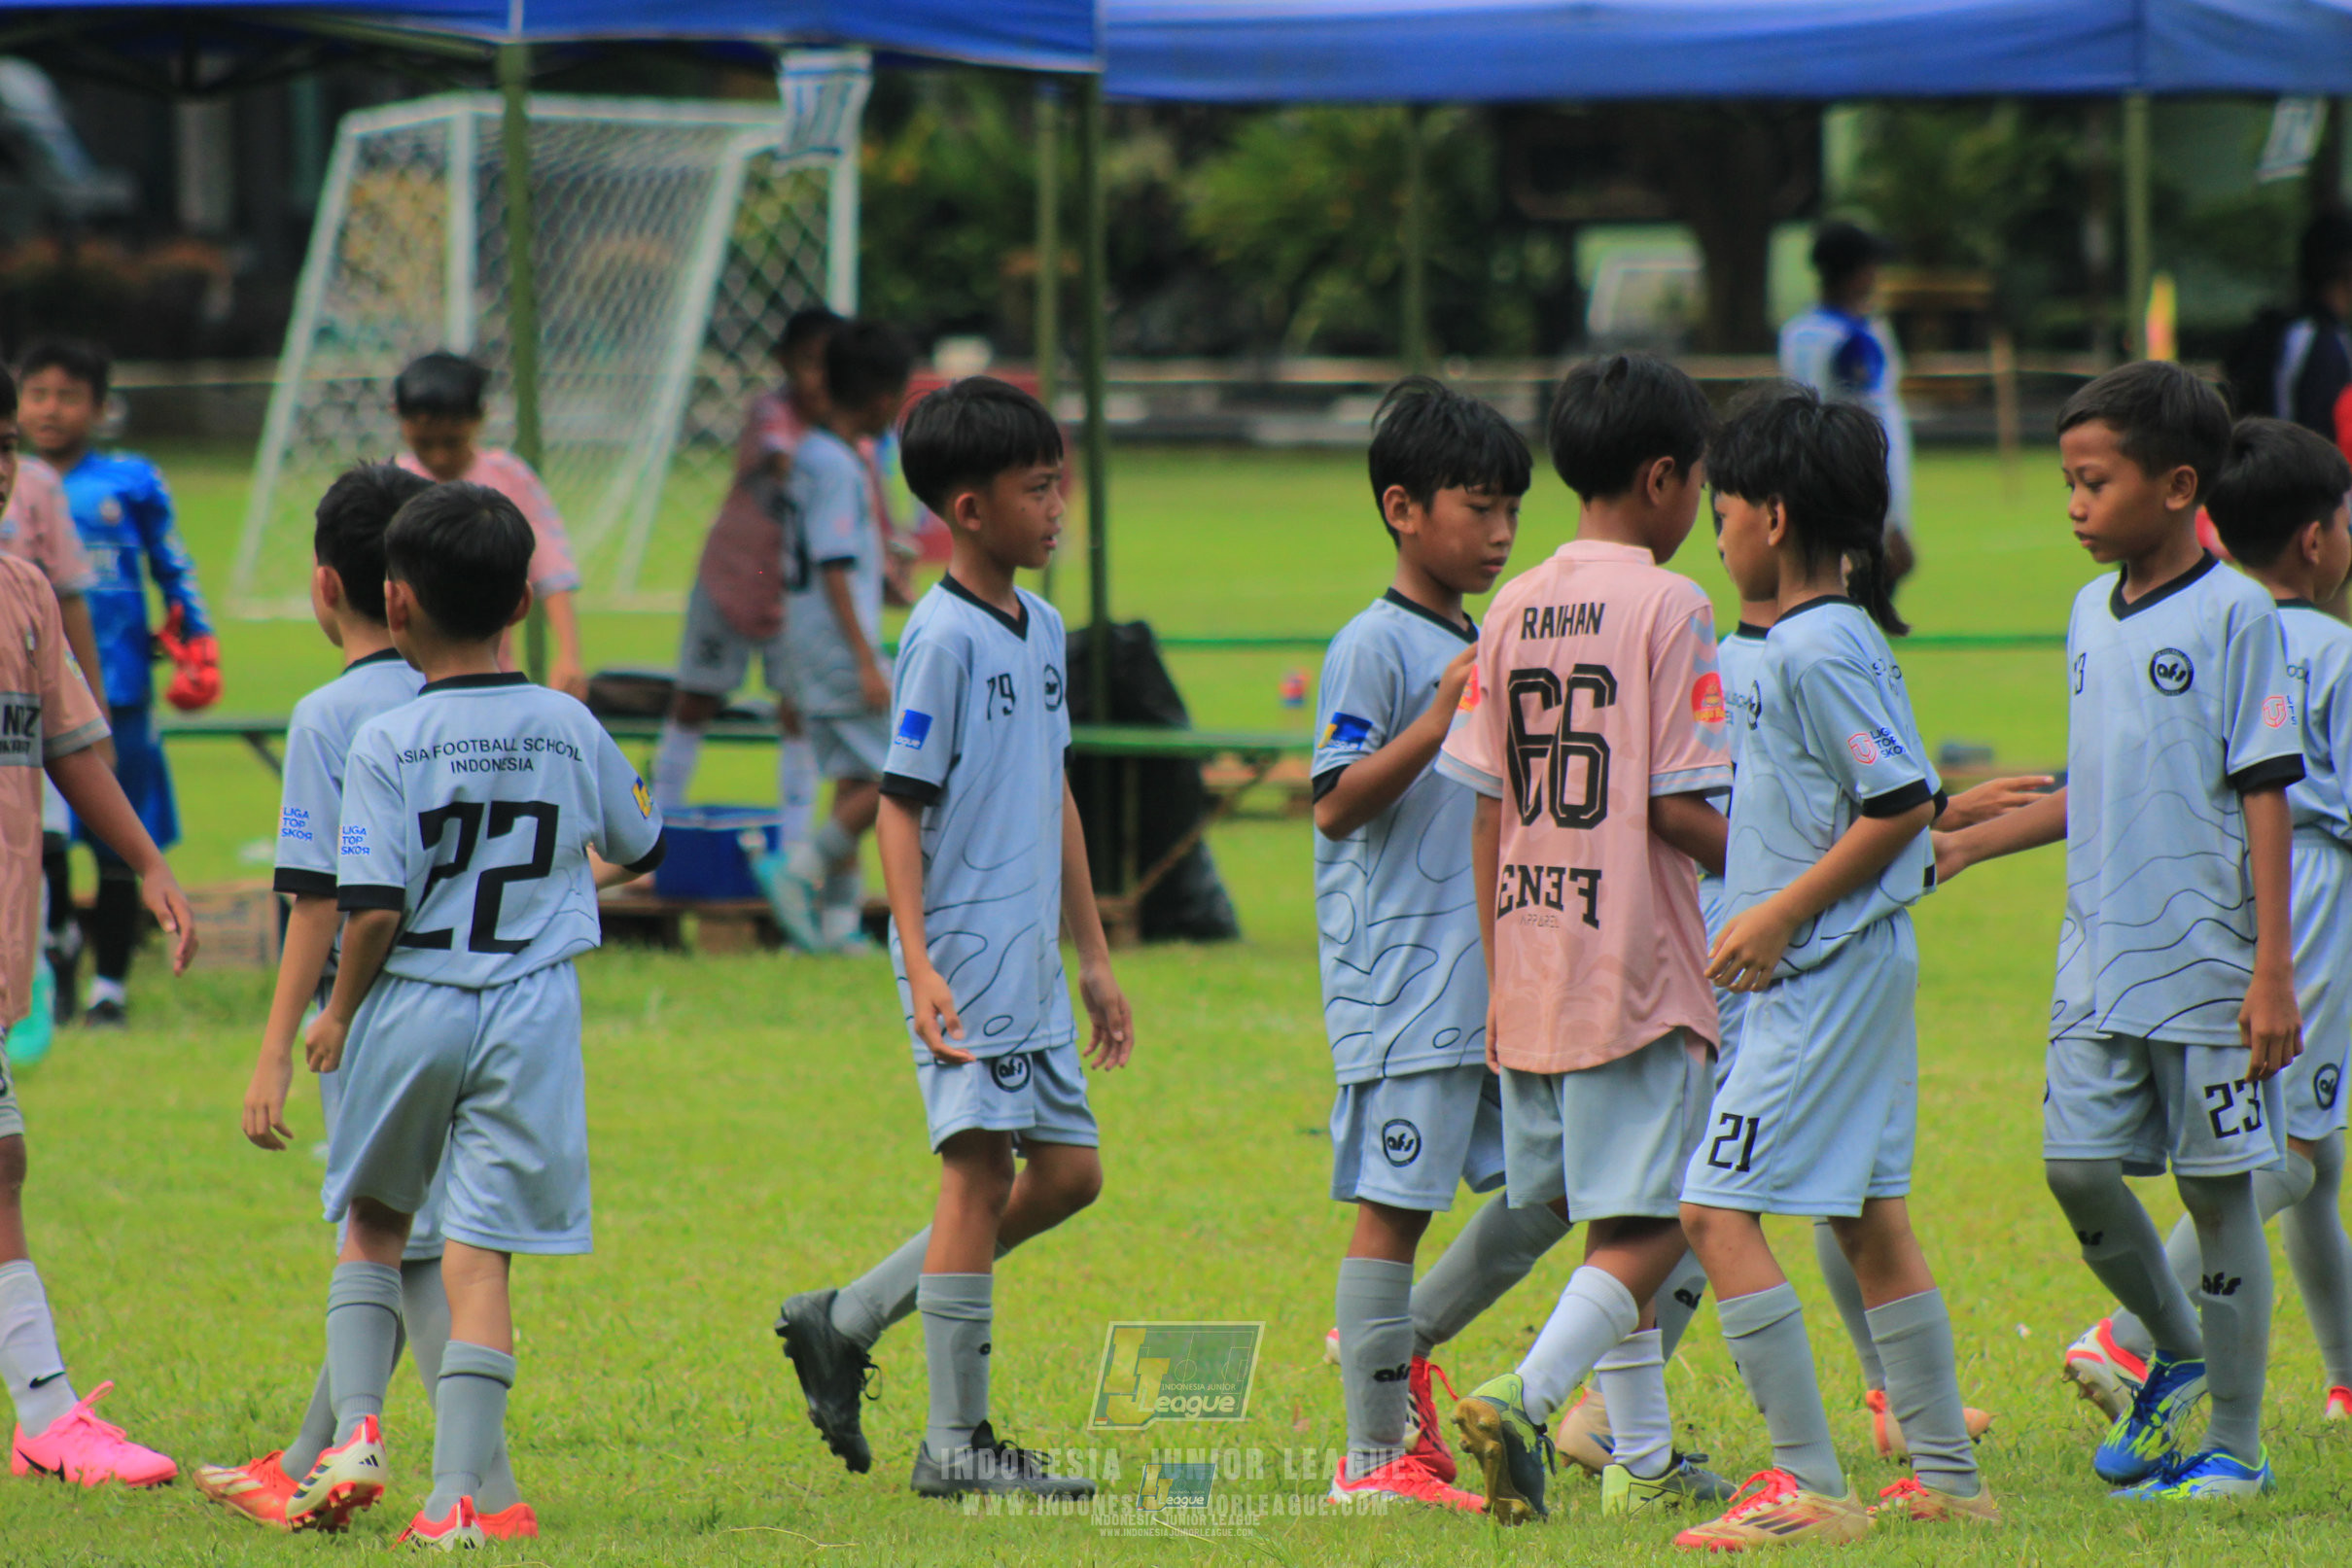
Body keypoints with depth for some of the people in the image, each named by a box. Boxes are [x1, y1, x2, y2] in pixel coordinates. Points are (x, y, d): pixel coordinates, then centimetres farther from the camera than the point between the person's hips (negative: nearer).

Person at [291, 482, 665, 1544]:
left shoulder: (386, 743, -10)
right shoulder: (569, 729, 2)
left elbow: (374, 906, -15)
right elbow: (638, 848, 20)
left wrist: (338, 1012, 2)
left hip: (409, 1009, -2)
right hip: (530, 1015, 2)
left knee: (372, 1221, 20)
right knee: (478, 1254, 0)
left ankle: (358, 1428, 6)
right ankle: (461, 1494, -6)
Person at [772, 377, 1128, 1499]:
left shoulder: (1042, 630, 13)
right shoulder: (944, 636, -12)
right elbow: (901, 806, -14)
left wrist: (1093, 957, 22)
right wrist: (920, 966, -22)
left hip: (1031, 956, 9)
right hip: (964, 951, -9)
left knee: (1066, 1172, 9)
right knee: (980, 1167, -8)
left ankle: (845, 1323, 19)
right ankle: (955, 1441, -2)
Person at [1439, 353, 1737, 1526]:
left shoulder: (1513, 610, 8)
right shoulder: (1669, 607, -9)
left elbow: (1488, 809, 9)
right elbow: (1677, 805, -13)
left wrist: (1499, 978, 13)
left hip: (1530, 957, 6)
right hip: (1638, 963, -6)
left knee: (1611, 1220, 16)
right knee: (1649, 1229, -4)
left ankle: (1642, 1461, 19)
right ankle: (1525, 1396, -23)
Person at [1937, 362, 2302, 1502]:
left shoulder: (2232, 614, -9)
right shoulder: (2093, 612, 12)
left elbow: (2264, 795, -10)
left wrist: (2273, 970, -14)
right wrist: (1965, 846, 16)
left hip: (2205, 965, -6)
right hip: (2097, 962, 6)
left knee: (2216, 1193, 1)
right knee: (2078, 1165, 0)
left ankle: (2233, 1443, 10)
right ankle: (2178, 1354, 24)